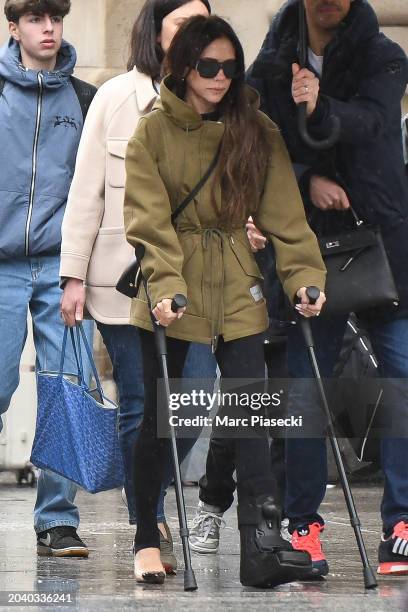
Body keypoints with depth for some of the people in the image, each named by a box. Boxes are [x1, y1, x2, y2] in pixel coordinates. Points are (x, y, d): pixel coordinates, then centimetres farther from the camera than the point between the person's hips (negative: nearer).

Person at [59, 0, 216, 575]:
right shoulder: (116, 97, 4)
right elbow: (87, 191, 4)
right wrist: (74, 275, 0)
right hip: (124, 276, -2)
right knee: (139, 408, 1)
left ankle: (150, 499, 18)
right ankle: (150, 529, 12)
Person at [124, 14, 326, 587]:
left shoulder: (258, 132, 4)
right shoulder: (153, 132, -3)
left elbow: (283, 213, 1)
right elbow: (150, 220, -10)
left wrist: (304, 274, -11)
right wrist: (164, 286, -22)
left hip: (237, 291, 2)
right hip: (171, 288, -2)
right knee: (159, 416, 5)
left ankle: (261, 545, -12)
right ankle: (146, 539, 19)